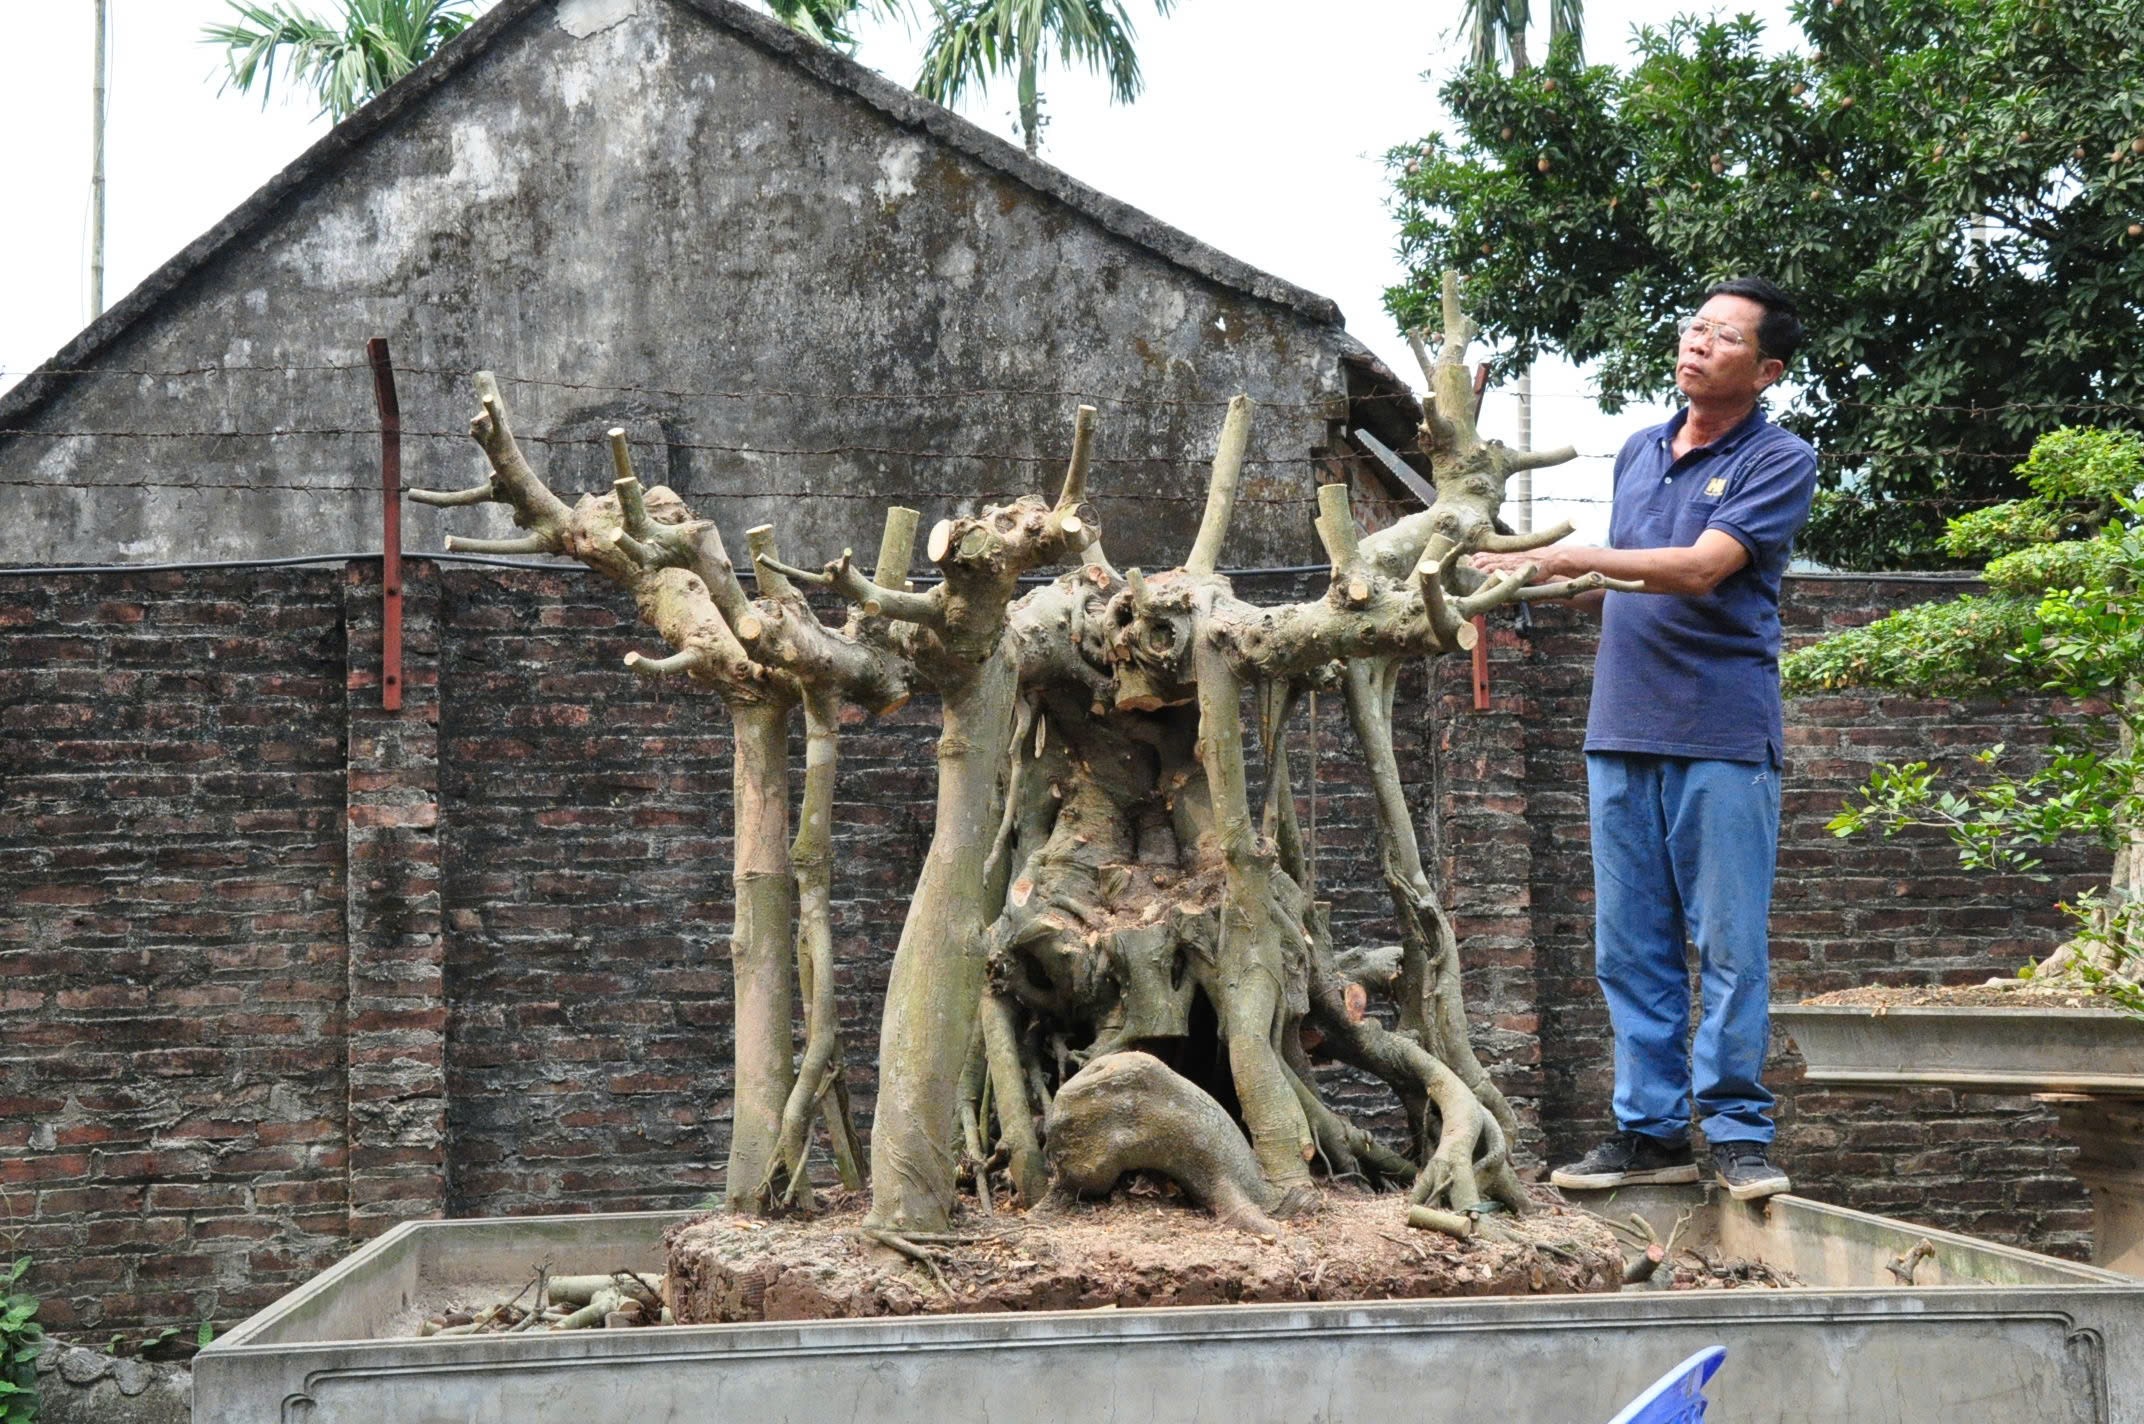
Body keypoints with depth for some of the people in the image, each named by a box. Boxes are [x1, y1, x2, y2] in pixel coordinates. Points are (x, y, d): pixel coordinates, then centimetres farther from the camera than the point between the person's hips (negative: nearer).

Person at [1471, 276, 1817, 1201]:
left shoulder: (1779, 462, -4)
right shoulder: (1639, 453, 17)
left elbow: (1700, 568, -17)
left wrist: (1568, 558, -20)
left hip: (1723, 735, -6)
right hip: (1622, 732, 6)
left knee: (1729, 944, -4)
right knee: (1629, 947, 6)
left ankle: (1736, 1132, 3)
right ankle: (1648, 1129, 12)